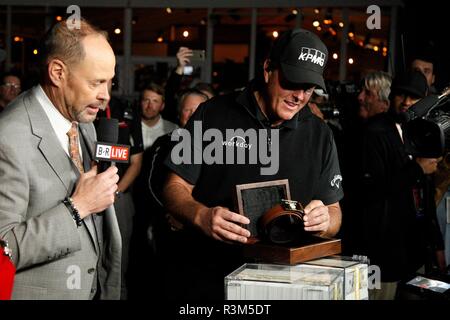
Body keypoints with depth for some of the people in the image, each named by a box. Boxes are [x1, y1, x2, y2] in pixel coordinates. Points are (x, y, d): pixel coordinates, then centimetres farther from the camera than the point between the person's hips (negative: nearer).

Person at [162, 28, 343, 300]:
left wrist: (324, 221, -18)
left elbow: (334, 214, 7)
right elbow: (176, 188, -5)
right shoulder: (213, 115, -5)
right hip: (208, 281, -2)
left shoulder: (320, 134, 3)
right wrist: (202, 216, -27)